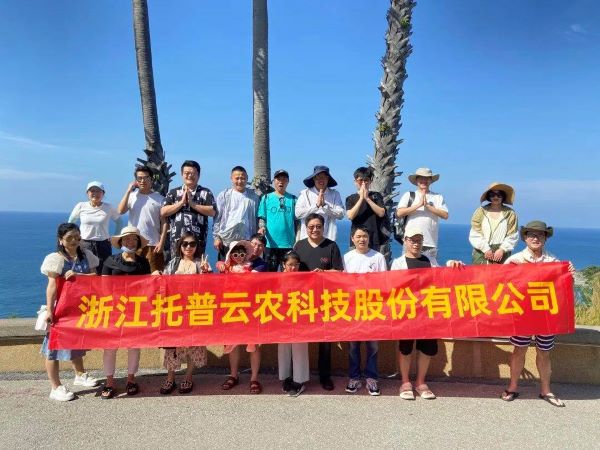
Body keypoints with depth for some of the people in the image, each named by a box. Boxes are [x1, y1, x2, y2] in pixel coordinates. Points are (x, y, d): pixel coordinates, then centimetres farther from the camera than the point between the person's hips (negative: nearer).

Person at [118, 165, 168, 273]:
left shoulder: (159, 198, 2)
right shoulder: (132, 196, 8)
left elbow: (164, 222, 0)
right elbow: (121, 211, -8)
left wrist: (161, 242, -8)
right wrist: (128, 190, -6)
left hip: (153, 244, -2)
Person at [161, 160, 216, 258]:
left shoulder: (206, 192, 7)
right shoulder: (173, 193, 12)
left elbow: (212, 212, -5)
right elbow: (163, 212, 2)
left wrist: (192, 203, -9)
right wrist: (181, 202, -6)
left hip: (198, 240, -1)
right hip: (177, 239, 1)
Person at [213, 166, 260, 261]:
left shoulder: (253, 197, 7)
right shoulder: (224, 195, 5)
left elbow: (256, 218, 7)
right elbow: (217, 218, 4)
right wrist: (216, 237, -2)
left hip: (246, 240, 0)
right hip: (226, 240, 0)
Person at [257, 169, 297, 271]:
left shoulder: (293, 199, 8)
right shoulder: (266, 198, 8)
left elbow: (297, 220, 9)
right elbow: (262, 217, 8)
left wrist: (297, 240, 4)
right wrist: (262, 227, -13)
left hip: (289, 243, 0)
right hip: (270, 243, 0)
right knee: (270, 272, 5)